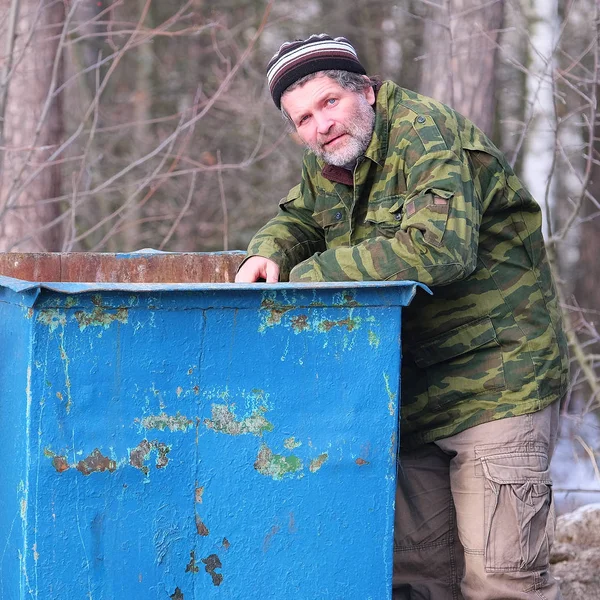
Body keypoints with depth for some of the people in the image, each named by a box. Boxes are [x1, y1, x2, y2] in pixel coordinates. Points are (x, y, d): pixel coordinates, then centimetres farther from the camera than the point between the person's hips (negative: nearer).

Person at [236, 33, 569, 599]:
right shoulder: (325, 164, 9)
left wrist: (311, 274, -23)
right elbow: (296, 219, 26)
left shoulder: (427, 133, -17)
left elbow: (440, 247, -32)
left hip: (498, 384, -8)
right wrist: (268, 253, -1)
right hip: (409, 392, 8)